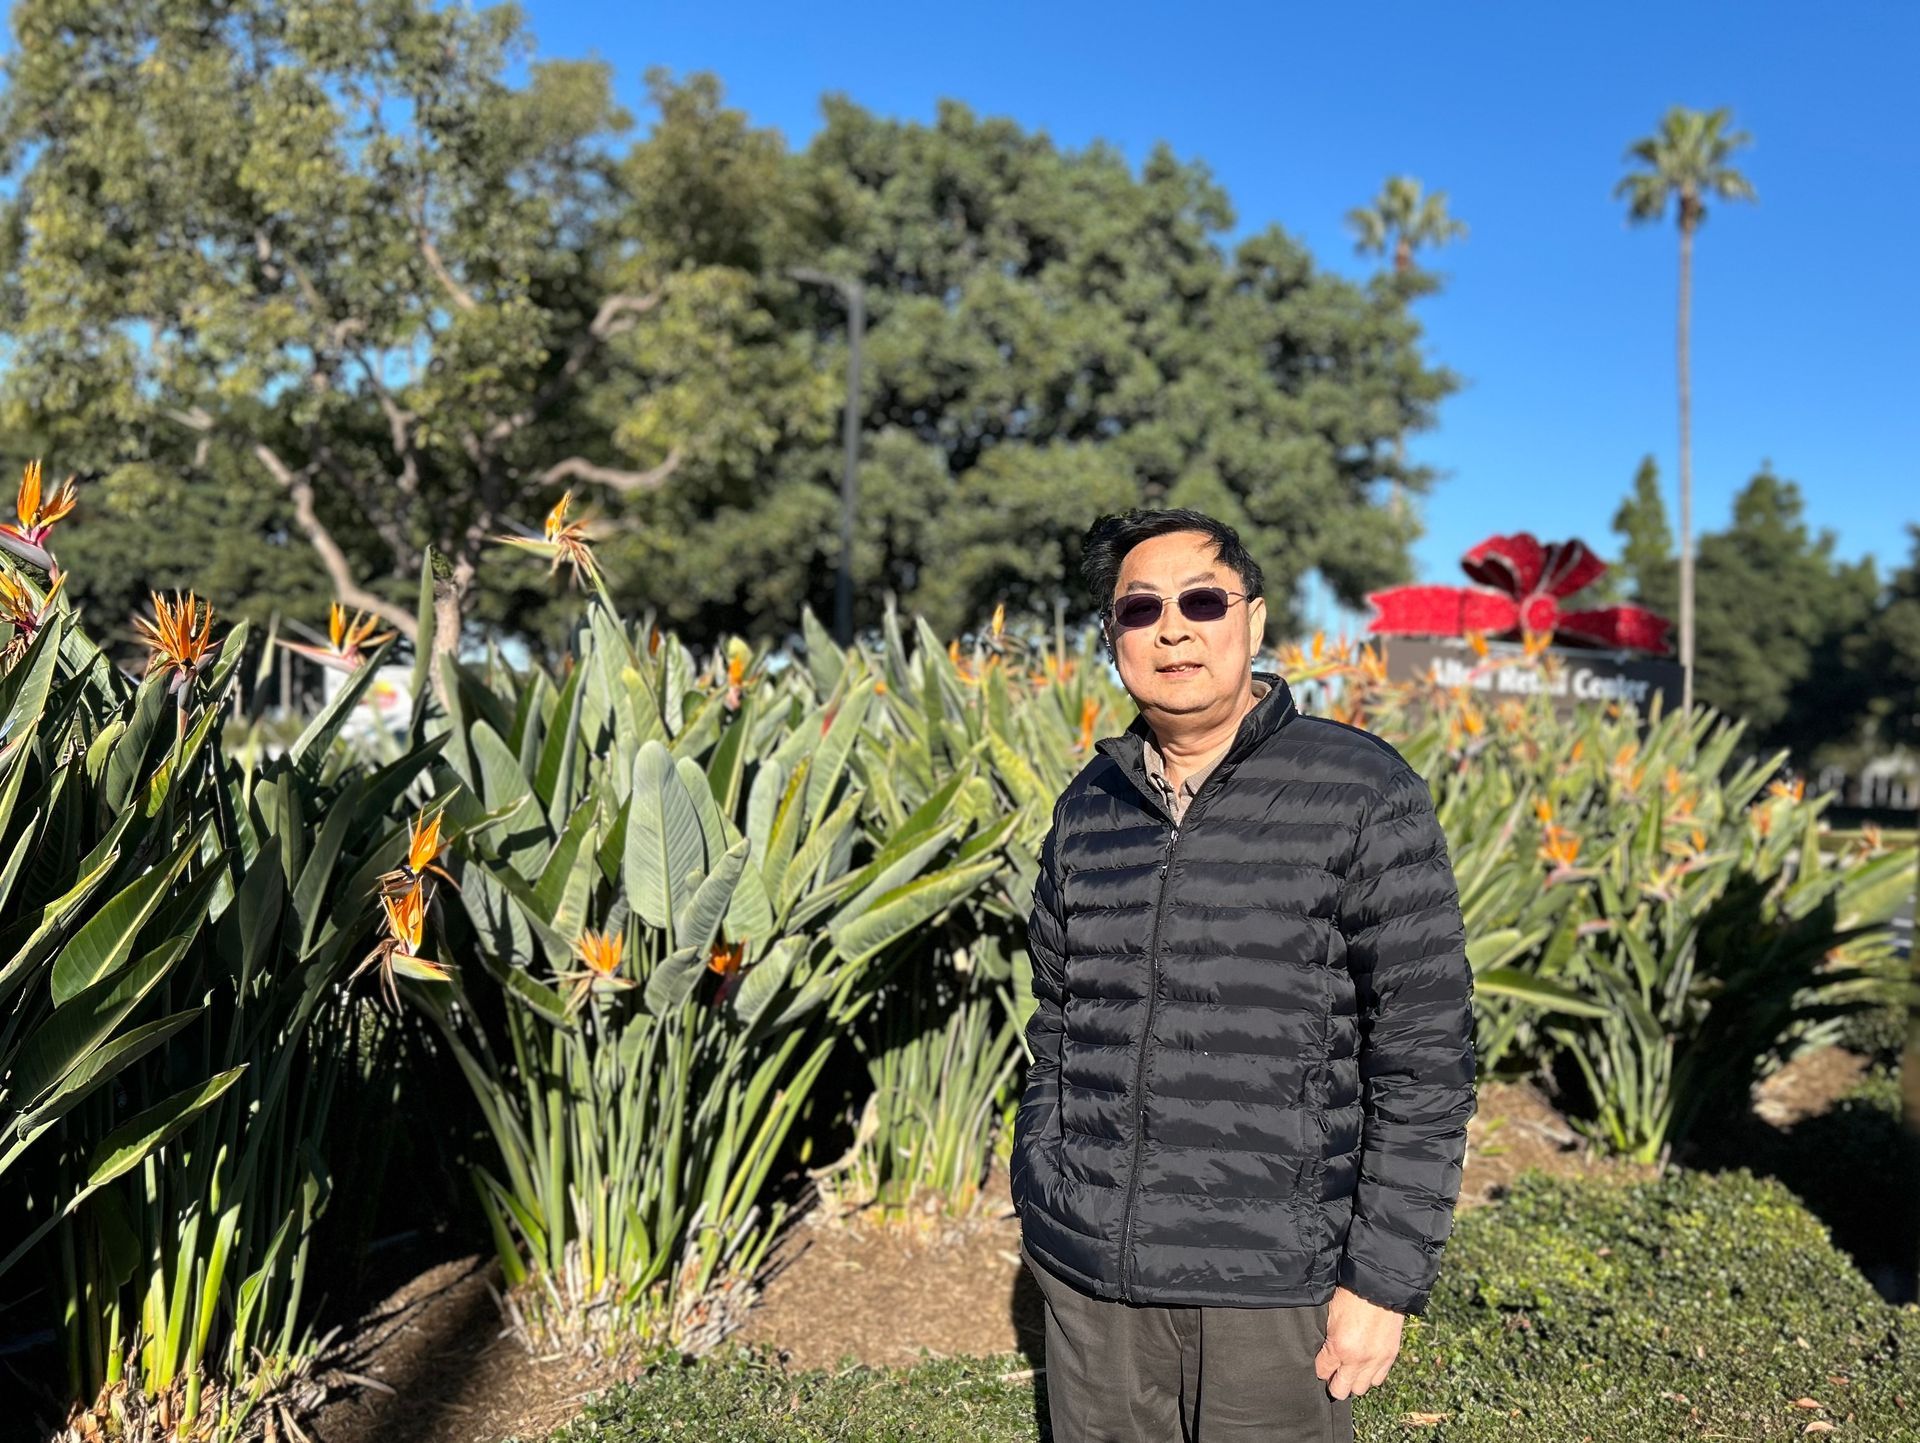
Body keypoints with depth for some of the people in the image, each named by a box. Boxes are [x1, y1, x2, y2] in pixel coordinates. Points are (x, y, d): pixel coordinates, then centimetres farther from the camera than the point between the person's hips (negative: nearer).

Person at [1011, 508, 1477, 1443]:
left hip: (1270, 1286, -4)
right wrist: (1038, 1204, 13)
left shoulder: (1364, 796, -8)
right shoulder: (1087, 807, 6)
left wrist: (1384, 1278, -9)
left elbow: (1424, 1054, -8)